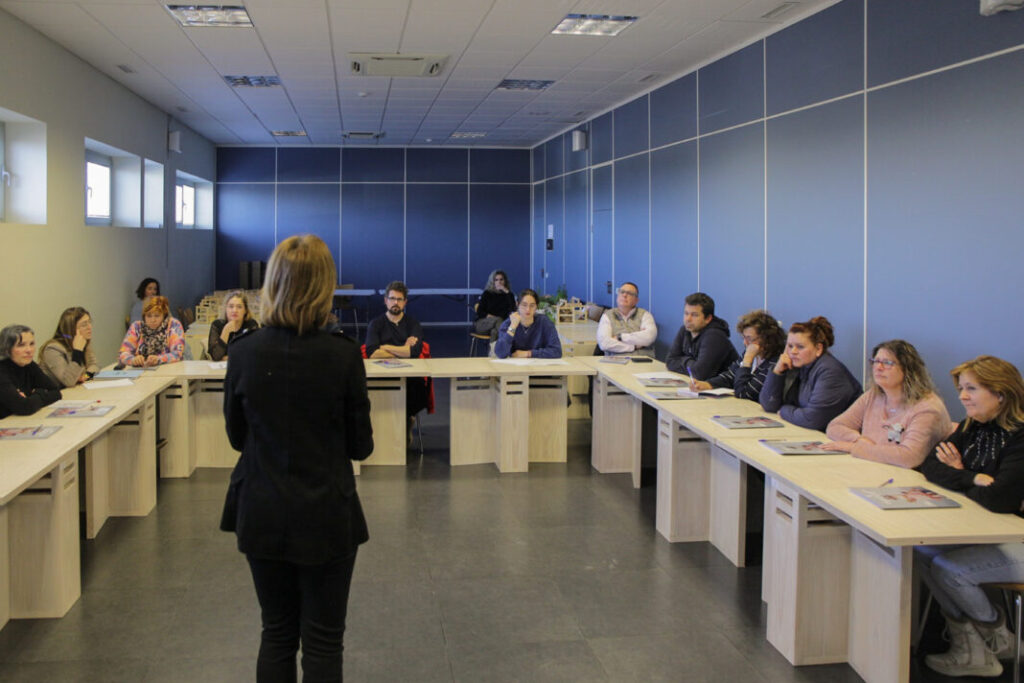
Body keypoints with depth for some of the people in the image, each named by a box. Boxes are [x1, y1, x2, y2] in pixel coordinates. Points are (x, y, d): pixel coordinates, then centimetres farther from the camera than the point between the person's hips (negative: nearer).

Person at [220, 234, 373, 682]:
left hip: (261, 514, 3)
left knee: (276, 633, 18)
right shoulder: (343, 355, -16)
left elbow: (237, 437, 3)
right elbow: (360, 446, -7)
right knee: (322, 641, 9)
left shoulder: (243, 352, -9)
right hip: (325, 517, -3)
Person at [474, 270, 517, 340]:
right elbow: (479, 311, 4)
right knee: (498, 320, -35)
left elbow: (513, 309, -6)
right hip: (482, 323, -2)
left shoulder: (509, 295, 14)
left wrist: (507, 292, -7)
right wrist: (488, 316, -17)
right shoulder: (487, 293, 12)